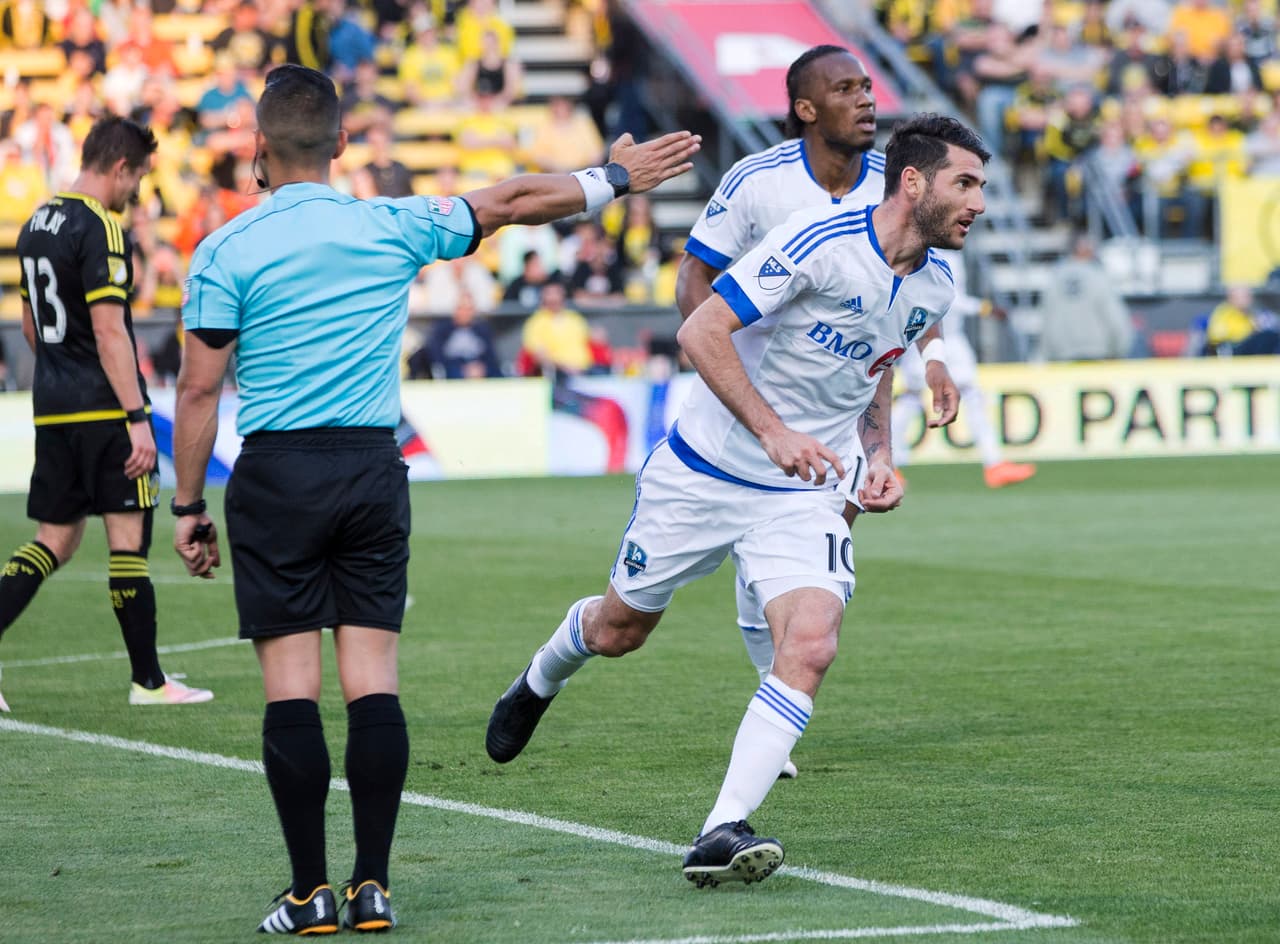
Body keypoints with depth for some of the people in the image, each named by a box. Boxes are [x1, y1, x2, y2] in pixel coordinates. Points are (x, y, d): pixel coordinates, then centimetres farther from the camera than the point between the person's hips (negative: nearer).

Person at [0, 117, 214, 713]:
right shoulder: (100, 229, -14)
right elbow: (109, 331, -19)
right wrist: (138, 418, -19)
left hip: (51, 409, 8)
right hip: (105, 407, -8)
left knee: (55, 539, 11)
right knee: (129, 536, -1)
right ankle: (148, 681, 4)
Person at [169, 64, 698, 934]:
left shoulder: (226, 251, -4)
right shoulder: (392, 227, 3)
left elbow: (199, 387, -5)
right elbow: (512, 203, 16)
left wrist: (188, 508, 2)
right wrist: (615, 178, 30)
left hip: (276, 475, -2)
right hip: (374, 467, 3)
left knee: (292, 685, -1)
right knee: (373, 680, 3)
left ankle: (312, 893, -2)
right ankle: (373, 886, 1)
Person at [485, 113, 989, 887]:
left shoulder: (934, 288, 1)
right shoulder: (821, 241, -22)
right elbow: (700, 332, -24)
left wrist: (879, 459, 8)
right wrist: (774, 431, -30)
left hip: (803, 493, 4)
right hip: (706, 469, -4)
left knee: (811, 644, -22)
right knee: (618, 629, 14)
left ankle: (722, 833, -22)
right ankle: (539, 683, 50)